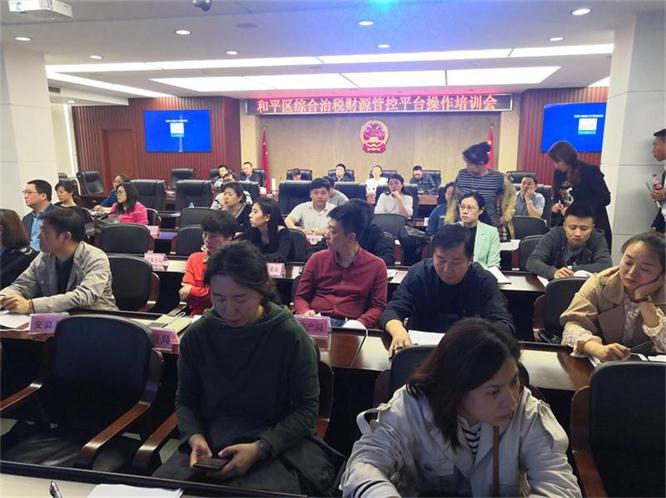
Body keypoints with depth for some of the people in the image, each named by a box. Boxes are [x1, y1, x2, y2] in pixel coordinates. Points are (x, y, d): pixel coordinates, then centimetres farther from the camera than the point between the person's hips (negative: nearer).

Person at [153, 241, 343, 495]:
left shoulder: (291, 336, -14)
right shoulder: (197, 334, -4)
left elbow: (306, 408, -8)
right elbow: (185, 399, 7)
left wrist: (259, 448, -20)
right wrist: (195, 437, -13)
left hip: (278, 443, -3)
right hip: (211, 440, 3)